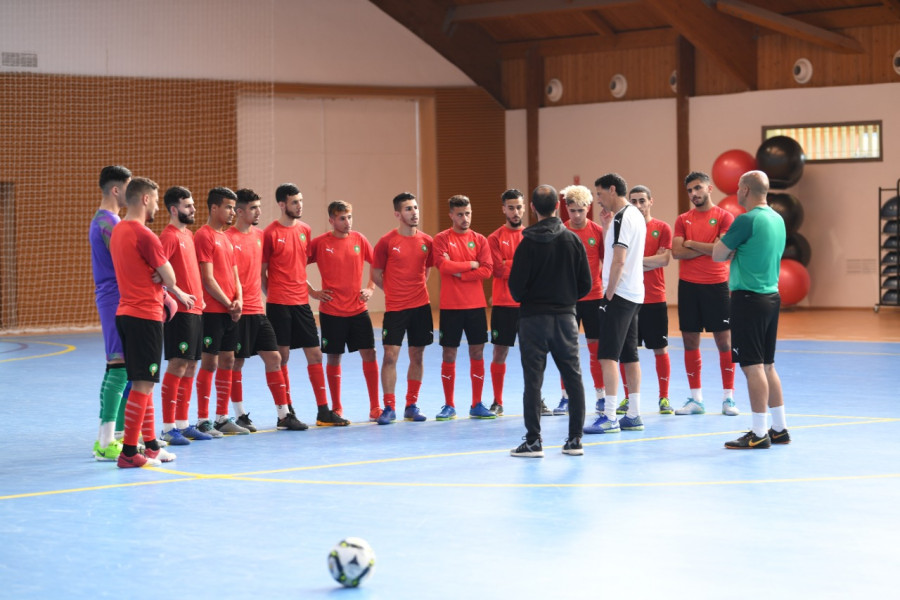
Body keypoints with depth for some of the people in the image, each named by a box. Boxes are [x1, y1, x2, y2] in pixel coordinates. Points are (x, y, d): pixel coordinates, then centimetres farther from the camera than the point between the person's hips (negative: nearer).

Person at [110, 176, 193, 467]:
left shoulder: (117, 232, 12)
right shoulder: (145, 235, -16)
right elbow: (169, 278, -10)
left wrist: (177, 294, 21)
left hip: (126, 313, 9)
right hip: (145, 315, -9)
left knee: (141, 382, 16)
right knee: (143, 384, -6)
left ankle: (151, 445, 24)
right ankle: (129, 452, -7)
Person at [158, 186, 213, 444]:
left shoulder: (189, 235, 17)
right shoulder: (169, 236, -11)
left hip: (195, 309, 9)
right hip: (180, 311, -9)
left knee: (190, 366, 11)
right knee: (177, 365, -9)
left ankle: (183, 423, 17)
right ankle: (168, 427, -6)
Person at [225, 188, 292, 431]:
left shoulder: (260, 235, 11)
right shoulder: (228, 238, -10)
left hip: (258, 309, 7)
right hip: (239, 311, -7)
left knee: (274, 358, 5)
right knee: (236, 362, 1)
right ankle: (240, 415, 11)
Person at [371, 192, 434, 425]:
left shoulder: (427, 241, 5)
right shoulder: (387, 241, -5)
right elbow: (376, 275, 3)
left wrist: (416, 289, 10)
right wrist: (395, 292, 6)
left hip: (421, 306, 3)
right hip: (395, 307, -3)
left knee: (417, 355, 7)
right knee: (390, 355, -8)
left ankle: (412, 405, 17)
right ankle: (389, 407, -1)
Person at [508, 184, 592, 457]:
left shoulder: (528, 243, -10)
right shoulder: (573, 240, 1)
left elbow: (516, 284, -11)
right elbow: (585, 283, 3)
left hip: (533, 317, -3)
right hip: (565, 317, 3)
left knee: (533, 379, -1)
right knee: (573, 377, 9)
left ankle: (533, 440, -2)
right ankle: (575, 439, 9)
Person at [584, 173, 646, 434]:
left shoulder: (622, 217, -14)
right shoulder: (635, 215, 16)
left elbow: (618, 260, -20)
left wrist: (609, 294, -15)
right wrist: (607, 227, 11)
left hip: (619, 294, -10)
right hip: (634, 294, 10)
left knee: (608, 356, -11)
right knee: (629, 355, 11)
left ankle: (609, 417, -14)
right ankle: (633, 415, 14)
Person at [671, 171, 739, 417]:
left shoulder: (724, 217, -1)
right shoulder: (683, 219, 9)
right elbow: (677, 252, -3)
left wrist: (692, 244, -8)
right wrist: (708, 249, -10)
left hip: (716, 285, -3)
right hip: (688, 285, 3)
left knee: (724, 341, -1)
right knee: (690, 341, 5)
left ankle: (728, 398, 6)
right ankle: (695, 399, 13)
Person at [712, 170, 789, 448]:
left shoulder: (747, 220, -14)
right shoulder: (777, 219, 12)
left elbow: (718, 255, -9)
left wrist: (722, 242, 10)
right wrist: (734, 250, 7)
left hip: (749, 298, -9)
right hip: (771, 296, 9)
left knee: (753, 366, -6)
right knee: (767, 365, 15)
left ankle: (759, 433, -5)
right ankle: (779, 428, 18)